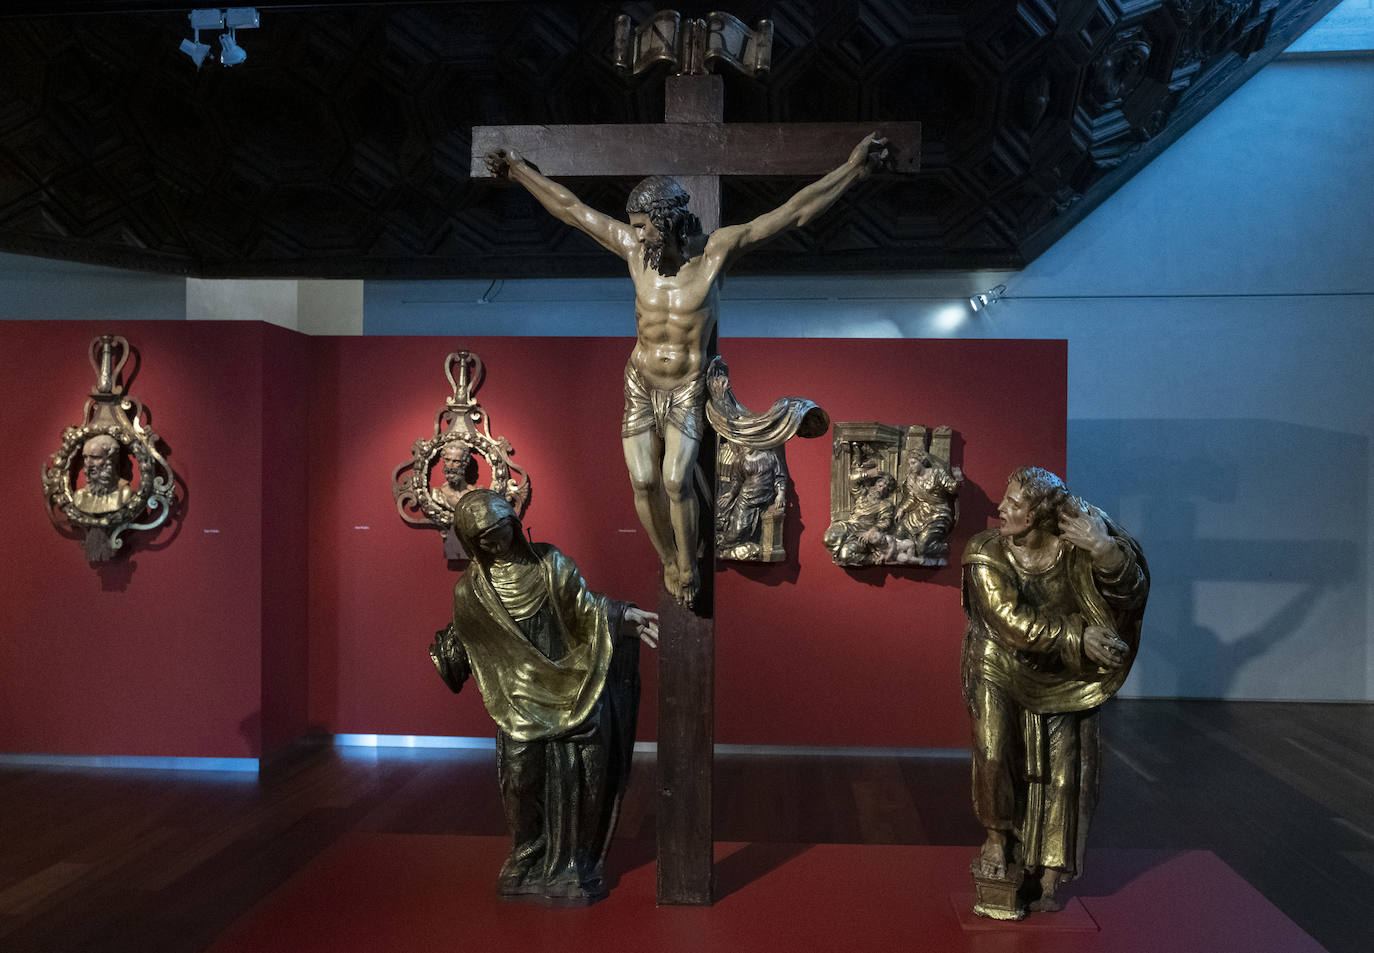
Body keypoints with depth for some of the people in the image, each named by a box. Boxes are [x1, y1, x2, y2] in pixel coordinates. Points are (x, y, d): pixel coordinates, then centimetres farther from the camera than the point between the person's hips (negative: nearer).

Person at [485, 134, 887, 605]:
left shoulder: (715, 248, -17)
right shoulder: (638, 248, -9)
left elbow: (793, 211, -22)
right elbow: (571, 207, 1)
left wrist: (852, 168, -27)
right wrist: (520, 169, 8)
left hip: (688, 391, -3)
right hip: (640, 385, 3)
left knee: (677, 481, -18)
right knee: (643, 482, -4)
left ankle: (687, 568, 5)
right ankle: (668, 559, 22)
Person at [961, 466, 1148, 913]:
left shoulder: (1072, 548, -15)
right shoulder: (986, 553, -16)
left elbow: (1129, 588, -24)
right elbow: (1012, 622, -22)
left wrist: (1105, 549, -44)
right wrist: (1077, 638, -28)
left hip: (1061, 678, 1)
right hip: (1000, 671, -1)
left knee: (1062, 773, 3)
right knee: (994, 754, -18)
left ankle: (1046, 877, 18)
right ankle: (997, 838, 10)